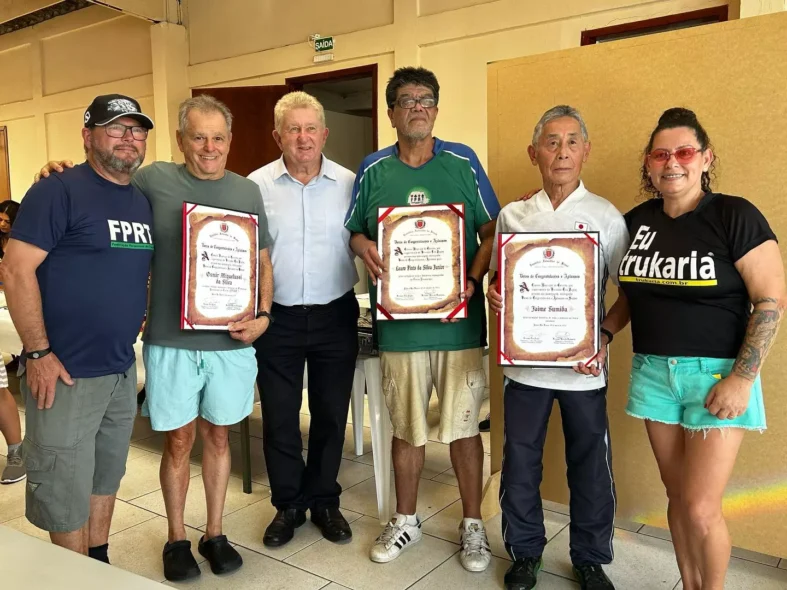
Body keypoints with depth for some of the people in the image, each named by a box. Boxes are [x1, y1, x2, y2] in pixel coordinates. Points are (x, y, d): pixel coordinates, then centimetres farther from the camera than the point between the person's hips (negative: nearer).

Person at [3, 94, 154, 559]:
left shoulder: (145, 202, 9)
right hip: (66, 372, -7)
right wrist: (38, 353, -18)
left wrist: (142, 322, 8)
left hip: (123, 371, 7)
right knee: (66, 492, 6)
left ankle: (101, 567, 38)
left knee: (107, 478, 20)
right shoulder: (59, 191, -12)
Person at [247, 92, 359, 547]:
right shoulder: (257, 185, -1)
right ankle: (288, 504, 29)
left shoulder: (349, 184, 0)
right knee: (280, 416, 9)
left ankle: (325, 500, 32)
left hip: (336, 316, 1)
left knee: (331, 413, 12)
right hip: (278, 318, 0)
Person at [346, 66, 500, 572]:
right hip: (399, 320, 1)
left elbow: (491, 231, 3)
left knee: (463, 426, 8)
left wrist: (474, 280, -12)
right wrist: (364, 250, -12)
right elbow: (356, 231, 11)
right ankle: (406, 521, 33)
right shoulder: (373, 170, 5)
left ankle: (473, 525, 27)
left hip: (459, 319, -1)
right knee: (406, 429, 13)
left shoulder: (463, 162, 2)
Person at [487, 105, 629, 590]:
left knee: (590, 468, 10)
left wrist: (604, 335, -15)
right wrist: (492, 294, -8)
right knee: (520, 463, 11)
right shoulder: (511, 216, 5)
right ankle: (525, 551, 33)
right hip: (523, 363, 2)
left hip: (583, 368, -1)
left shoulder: (607, 217, -1)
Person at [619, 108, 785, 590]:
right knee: (678, 496, 13)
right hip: (653, 372, 5)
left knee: (701, 509, -3)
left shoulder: (735, 216, -10)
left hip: (717, 374, -4)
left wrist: (741, 378, -16)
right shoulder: (637, 221, 5)